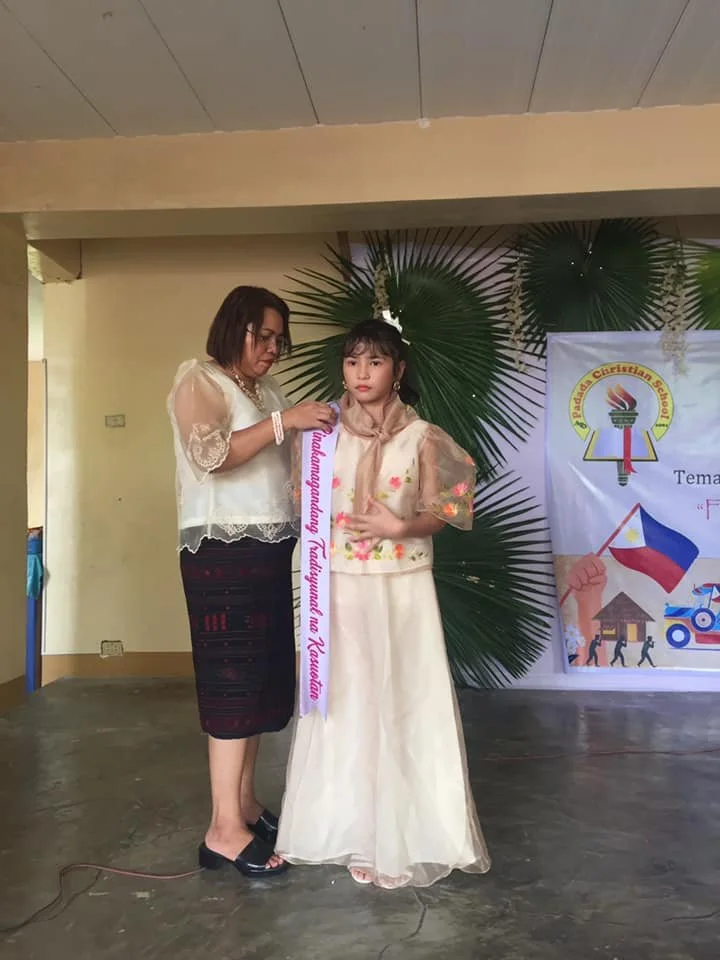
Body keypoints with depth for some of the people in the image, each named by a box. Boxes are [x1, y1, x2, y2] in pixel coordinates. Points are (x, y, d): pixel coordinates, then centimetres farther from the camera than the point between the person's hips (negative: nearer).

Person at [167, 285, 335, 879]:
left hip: (270, 550, 8)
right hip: (222, 550, -8)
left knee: (265, 676, 9)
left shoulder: (268, 391, 18)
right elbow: (208, 454, -21)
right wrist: (283, 422, -22)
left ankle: (245, 803, 21)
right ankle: (225, 830, -1)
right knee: (234, 676, -8)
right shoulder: (199, 380, -4)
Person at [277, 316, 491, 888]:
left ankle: (404, 834, 19)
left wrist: (398, 527, -16)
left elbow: (441, 513, -1)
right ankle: (350, 830, 25)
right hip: (341, 589, 2)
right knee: (343, 705, 8)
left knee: (402, 706, 3)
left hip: (402, 589, -1)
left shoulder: (421, 436, -2)